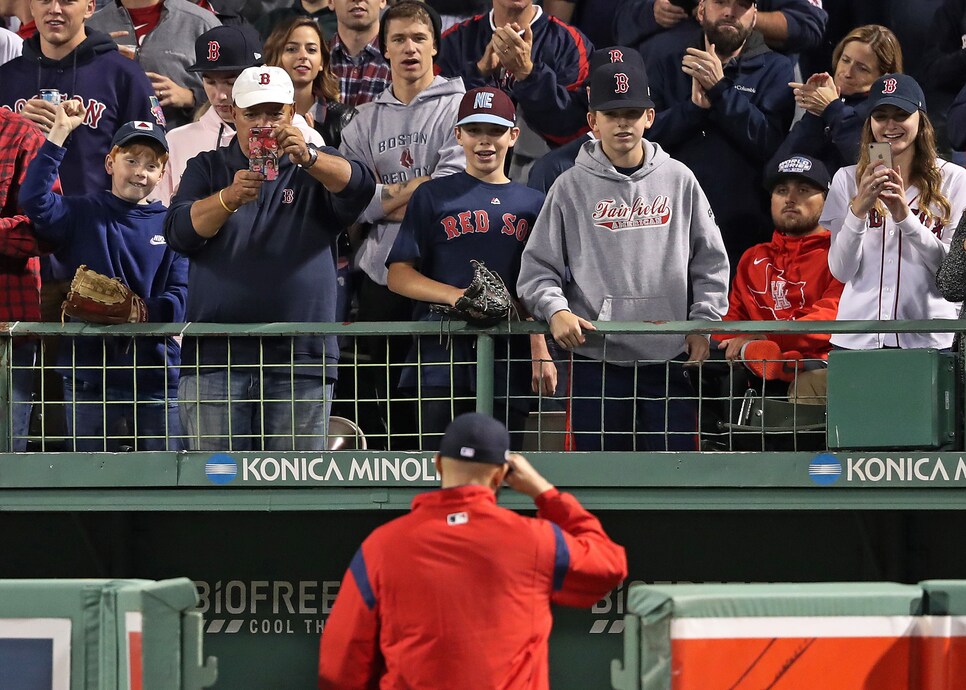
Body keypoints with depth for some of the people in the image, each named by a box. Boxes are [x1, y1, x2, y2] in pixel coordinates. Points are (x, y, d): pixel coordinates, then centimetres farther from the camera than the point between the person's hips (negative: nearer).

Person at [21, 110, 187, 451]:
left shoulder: (170, 225, 8)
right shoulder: (84, 215, 5)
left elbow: (179, 295, 1)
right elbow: (35, 201, -14)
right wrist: (59, 133, -16)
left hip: (155, 371, 1)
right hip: (90, 371, -1)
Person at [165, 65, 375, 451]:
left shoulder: (317, 171, 12)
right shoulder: (207, 169, 15)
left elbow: (359, 187, -10)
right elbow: (179, 232, -2)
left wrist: (308, 158, -29)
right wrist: (230, 197, -21)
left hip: (300, 361, 0)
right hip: (215, 360, 1)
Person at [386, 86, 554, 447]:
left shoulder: (532, 204, 16)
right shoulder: (432, 197, 10)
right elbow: (398, 276, 5)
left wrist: (541, 352, 1)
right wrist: (455, 295, -12)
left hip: (510, 362, 2)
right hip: (443, 355, -2)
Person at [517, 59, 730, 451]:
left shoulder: (679, 180, 8)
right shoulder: (571, 188, 5)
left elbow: (710, 262, 10)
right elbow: (538, 269, 4)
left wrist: (703, 323, 0)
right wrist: (556, 310, -13)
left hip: (670, 359, 1)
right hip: (596, 360, -1)